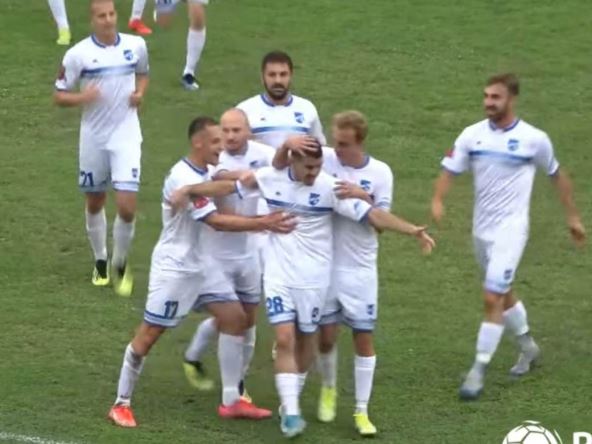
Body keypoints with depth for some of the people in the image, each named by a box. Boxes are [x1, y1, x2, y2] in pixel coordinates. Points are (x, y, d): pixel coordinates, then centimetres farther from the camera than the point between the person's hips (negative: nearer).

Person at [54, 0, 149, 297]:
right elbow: (59, 96, -5)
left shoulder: (136, 45, -3)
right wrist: (82, 97, -25)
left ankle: (120, 265, 12)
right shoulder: (78, 54, -10)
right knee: (95, 203, 15)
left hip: (126, 135, 0)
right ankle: (100, 262, 36)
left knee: (127, 206, -10)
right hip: (93, 138, 0)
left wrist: (140, 92, -3)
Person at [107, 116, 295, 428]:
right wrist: (264, 224, -29)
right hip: (173, 267, -9)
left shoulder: (203, 172, 5)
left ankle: (231, 401, 9)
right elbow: (217, 221, -28)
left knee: (234, 317, 4)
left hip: (199, 264, 9)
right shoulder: (183, 179, -25)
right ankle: (121, 404, 9)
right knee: (150, 333, -2)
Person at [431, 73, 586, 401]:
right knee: (503, 294, 20)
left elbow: (557, 175, 7)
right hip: (481, 228, 5)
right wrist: (437, 200, -27)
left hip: (510, 229, -5)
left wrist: (572, 217, 12)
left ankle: (478, 372, -7)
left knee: (493, 299, -13)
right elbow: (449, 170, -7)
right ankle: (527, 347, 42)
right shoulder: (472, 135, -1)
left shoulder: (534, 139, -8)